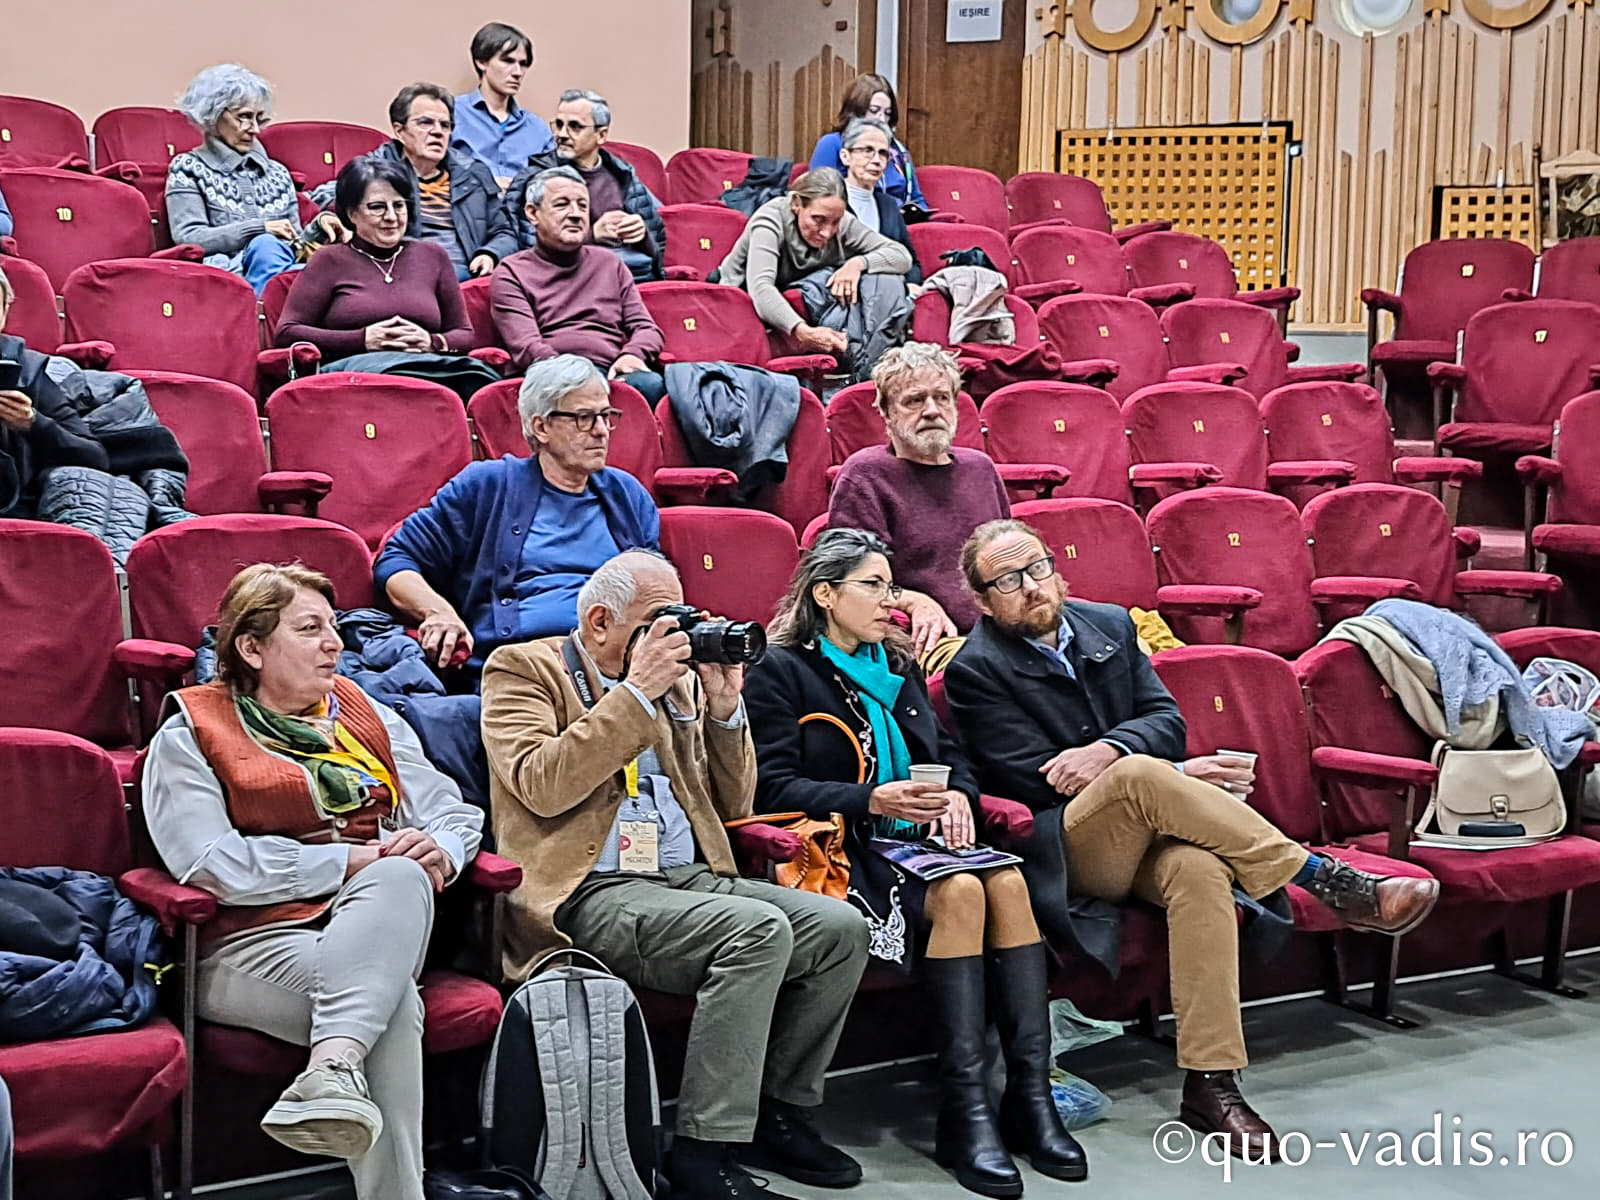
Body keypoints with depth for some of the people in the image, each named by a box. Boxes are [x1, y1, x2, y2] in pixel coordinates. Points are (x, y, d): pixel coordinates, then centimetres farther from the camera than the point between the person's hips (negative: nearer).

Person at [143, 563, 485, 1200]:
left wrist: (440, 848, -11)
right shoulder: (189, 736, 7)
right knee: (395, 1002, -34)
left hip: (376, 930, 4)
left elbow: (453, 810, 15)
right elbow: (210, 863, -9)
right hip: (251, 944, -4)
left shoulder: (368, 717, 22)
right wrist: (351, 858, -11)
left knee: (402, 877, -34)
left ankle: (334, 1068, -47)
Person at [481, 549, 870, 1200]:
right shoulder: (521, 669, 2)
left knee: (840, 926, -13)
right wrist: (636, 692, -14)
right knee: (759, 928, -29)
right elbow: (540, 786, -16)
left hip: (689, 877, 7)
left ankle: (777, 1112, 4)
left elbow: (732, 803, 20)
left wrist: (724, 705, 5)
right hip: (588, 895, -7)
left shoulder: (676, 678, 20)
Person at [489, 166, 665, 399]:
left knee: (652, 384, -33)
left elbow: (647, 327, 22)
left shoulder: (609, 263, 28)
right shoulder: (511, 273, 13)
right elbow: (526, 348, -2)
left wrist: (633, 355, -3)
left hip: (613, 372, 4)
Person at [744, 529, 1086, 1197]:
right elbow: (773, 785, -9)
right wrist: (872, 801, -21)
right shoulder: (781, 671, 2)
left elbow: (949, 754, 20)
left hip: (914, 837, 6)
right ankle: (964, 1111, -30)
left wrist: (957, 796, -4)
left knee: (1008, 881, -26)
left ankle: (1031, 1097, -28)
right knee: (960, 892, -32)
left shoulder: (898, 667, 23)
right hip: (843, 848, -6)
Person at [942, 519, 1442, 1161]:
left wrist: (1106, 752, -18)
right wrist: (1174, 778, -14)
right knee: (1140, 775, -36)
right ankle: (1330, 882, -27)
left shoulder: (1109, 625, 15)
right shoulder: (976, 673, -2)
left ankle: (1210, 1084, -33)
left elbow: (1167, 719, 6)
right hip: (1069, 852, -4)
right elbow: (1036, 782, -10)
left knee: (1201, 870, -33)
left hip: (1151, 834, 4)